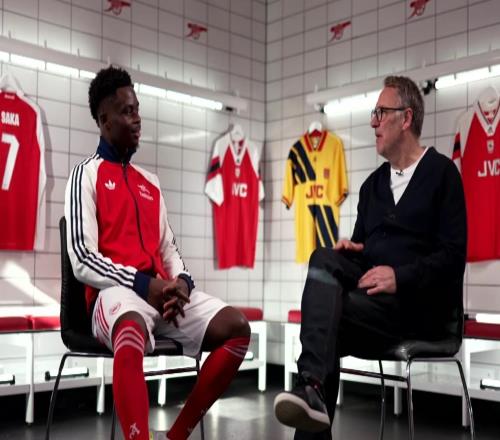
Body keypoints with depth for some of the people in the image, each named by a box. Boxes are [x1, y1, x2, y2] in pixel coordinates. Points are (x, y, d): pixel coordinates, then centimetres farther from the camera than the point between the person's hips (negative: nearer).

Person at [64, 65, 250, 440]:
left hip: (164, 292, 7)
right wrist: (144, 284, -17)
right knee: (132, 336, -41)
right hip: (116, 291, -6)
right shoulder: (87, 174, 4)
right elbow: (83, 261, -7)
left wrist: (181, 282, -2)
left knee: (237, 327, -13)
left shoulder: (150, 182, 24)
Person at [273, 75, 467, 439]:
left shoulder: (441, 172, 0)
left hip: (420, 302, -6)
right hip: (371, 292, 6)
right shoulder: (372, 183, 20)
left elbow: (453, 256, -8)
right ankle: (312, 386, -35)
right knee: (324, 259, -26)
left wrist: (400, 277, -20)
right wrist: (350, 249, -2)